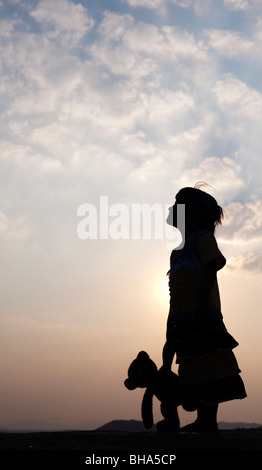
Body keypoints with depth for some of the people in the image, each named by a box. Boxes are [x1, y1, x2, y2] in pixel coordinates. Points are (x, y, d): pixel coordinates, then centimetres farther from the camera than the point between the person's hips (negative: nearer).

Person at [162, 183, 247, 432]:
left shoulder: (203, 237, -1)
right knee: (192, 372, 6)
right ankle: (203, 420, 10)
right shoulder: (178, 250, 23)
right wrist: (170, 323, 18)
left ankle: (209, 420, -6)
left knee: (208, 369, -8)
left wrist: (200, 307, -21)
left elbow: (211, 272, -12)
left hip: (203, 315, -8)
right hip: (183, 317, 8)